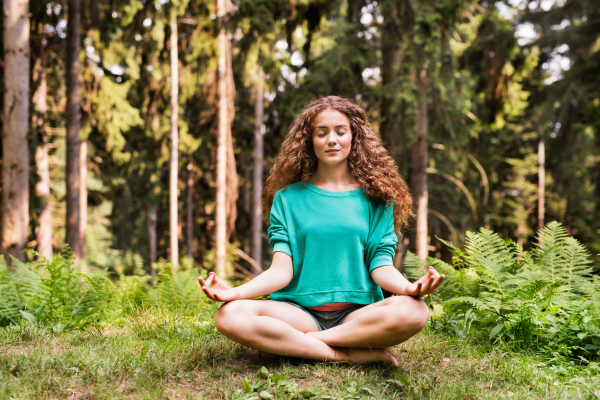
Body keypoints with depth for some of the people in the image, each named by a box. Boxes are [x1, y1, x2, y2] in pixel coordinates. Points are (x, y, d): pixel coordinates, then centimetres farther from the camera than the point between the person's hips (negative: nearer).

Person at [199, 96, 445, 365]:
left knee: (413, 311, -32)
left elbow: (381, 266, 1)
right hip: (299, 311, 0)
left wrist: (409, 288, -22)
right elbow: (281, 270, 1)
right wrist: (235, 292, -18)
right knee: (230, 315, -28)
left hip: (359, 313, 0)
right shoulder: (288, 198, 10)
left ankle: (289, 343, -19)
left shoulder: (374, 197, 11)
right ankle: (349, 355, -23)